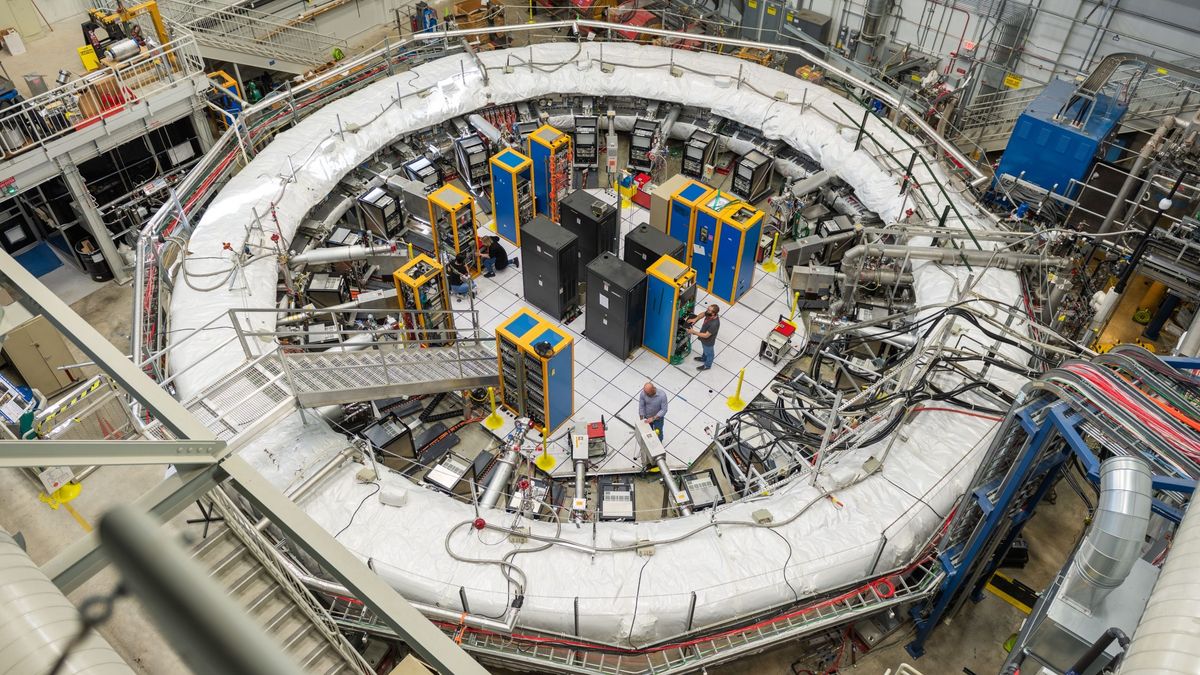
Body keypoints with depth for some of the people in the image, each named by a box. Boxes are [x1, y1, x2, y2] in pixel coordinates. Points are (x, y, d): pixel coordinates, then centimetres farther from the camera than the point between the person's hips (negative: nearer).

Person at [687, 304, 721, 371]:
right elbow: (703, 314, 3)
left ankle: (707, 365, 50)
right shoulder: (709, 314, -22)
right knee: (705, 350, 36)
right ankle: (703, 358, 64)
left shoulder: (714, 324, -44)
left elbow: (706, 335, -36)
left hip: (708, 342, -7)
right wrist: (695, 319, -13)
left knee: (709, 353, 24)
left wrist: (693, 332, -33)